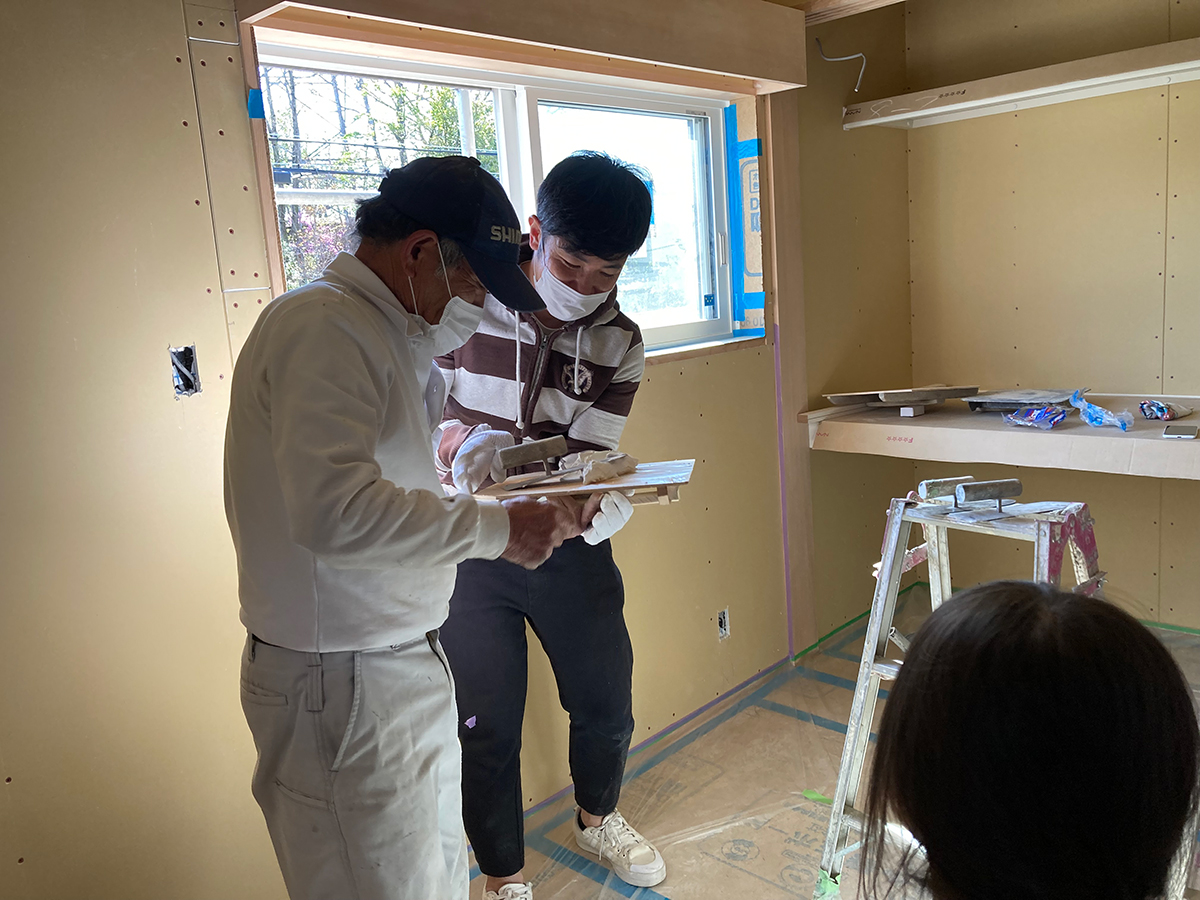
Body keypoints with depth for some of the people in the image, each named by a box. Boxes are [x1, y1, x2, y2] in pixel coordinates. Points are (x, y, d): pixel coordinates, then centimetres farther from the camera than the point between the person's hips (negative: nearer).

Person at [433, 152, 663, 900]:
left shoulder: (619, 343, -4)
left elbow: (590, 458, -8)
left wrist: (601, 505, -31)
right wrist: (460, 442, -28)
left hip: (571, 547, 3)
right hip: (468, 550, -3)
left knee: (606, 702, 17)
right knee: (487, 727, 8)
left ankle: (598, 818, 50)